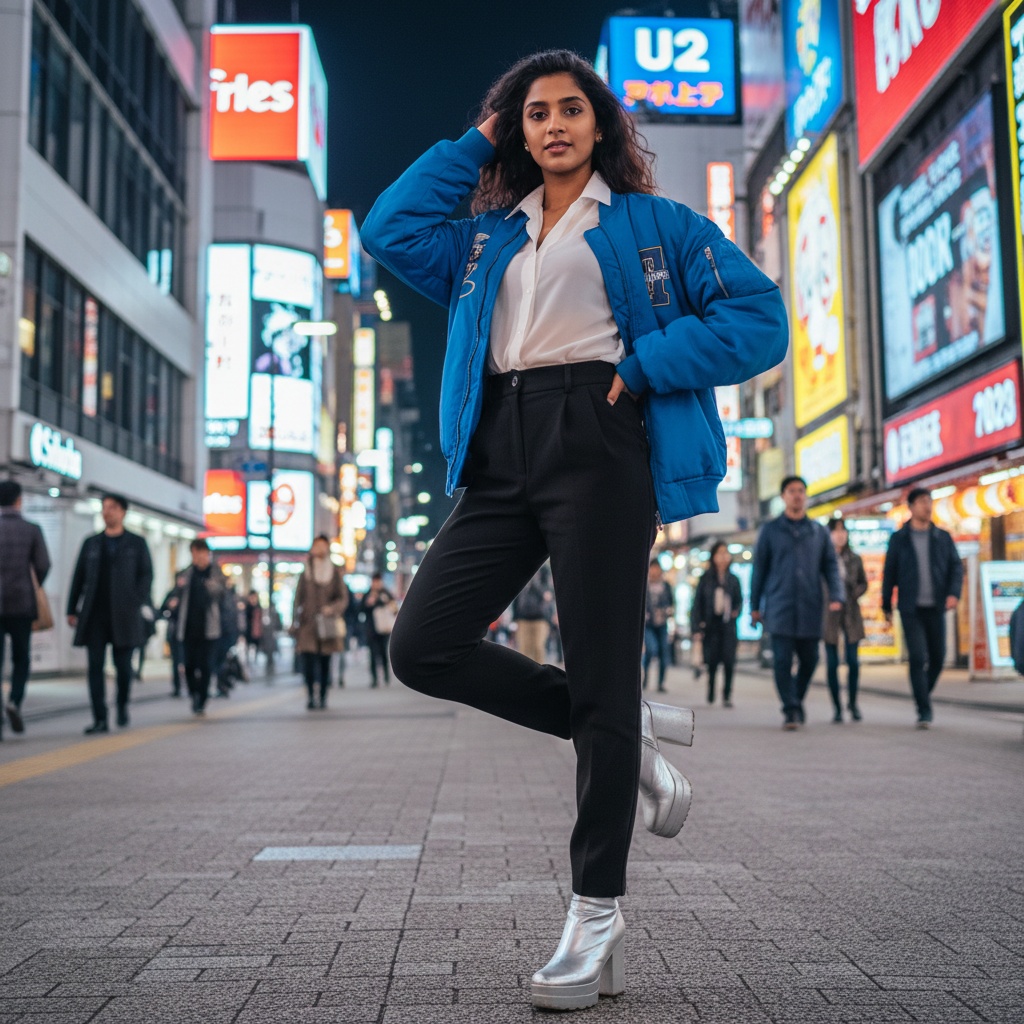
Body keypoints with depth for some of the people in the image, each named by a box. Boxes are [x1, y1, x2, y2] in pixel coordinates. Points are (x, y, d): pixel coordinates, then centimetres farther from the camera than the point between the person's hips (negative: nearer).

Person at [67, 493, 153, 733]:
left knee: (123, 665, 1)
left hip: (123, 615, -2)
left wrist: (137, 603, -11)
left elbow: (146, 575, 2)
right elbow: (79, 577, 14)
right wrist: (72, 609, 9)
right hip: (94, 615, 2)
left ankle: (122, 706, 27)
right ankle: (100, 720, -4)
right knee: (95, 666, -4)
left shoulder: (136, 543, 7)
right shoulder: (91, 543, 13)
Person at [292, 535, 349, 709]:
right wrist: (295, 623, 6)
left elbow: (343, 598, 4)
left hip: (327, 625, 0)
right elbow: (298, 599, 10)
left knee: (325, 662, 4)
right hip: (308, 623, 0)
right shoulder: (306, 574, 8)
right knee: (307, 661, -12)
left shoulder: (335, 573, 5)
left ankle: (323, 697, 14)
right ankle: (311, 696, -3)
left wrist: (331, 608, -15)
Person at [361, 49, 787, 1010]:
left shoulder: (653, 223, 13)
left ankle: (597, 912, 5)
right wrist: (474, 142, 20)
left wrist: (643, 365, -7)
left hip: (597, 444, -5)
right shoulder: (488, 240, 26)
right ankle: (627, 737, 7)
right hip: (503, 454, 5)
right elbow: (389, 230, 16)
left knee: (600, 679, -6)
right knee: (422, 646, -8)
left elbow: (759, 316, 5)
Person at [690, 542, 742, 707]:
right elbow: (697, 602, -1)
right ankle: (710, 694, 18)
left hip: (728, 625, 2)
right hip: (710, 625, -1)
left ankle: (727, 695, 2)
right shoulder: (706, 578, 1)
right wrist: (696, 627, -7)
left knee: (729, 661, -6)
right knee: (712, 661, 0)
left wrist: (736, 611, -4)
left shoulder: (733, 579, 8)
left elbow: (739, 599, 18)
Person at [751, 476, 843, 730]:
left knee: (809, 660, 7)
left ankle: (797, 701, 29)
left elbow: (830, 566, 10)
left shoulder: (819, 531, 12)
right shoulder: (770, 530, 8)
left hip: (810, 608, 2)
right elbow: (759, 568, 9)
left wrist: (836, 596, -6)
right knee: (782, 660, -9)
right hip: (779, 607, -2)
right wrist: (755, 605, 6)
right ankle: (790, 709, -2)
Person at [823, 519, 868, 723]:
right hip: (829, 614, -2)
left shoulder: (854, 559, 7)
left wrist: (854, 594, -1)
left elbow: (863, 583, 16)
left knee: (852, 660, -4)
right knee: (832, 663, 1)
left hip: (851, 614, 2)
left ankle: (852, 702, 15)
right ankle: (837, 707, 10)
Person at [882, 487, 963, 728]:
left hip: (936, 608, 2)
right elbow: (889, 573, 7)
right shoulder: (899, 539, 4)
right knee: (917, 658, -10)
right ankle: (924, 710, -5)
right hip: (911, 609, -2)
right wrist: (886, 606, 7)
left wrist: (954, 593, -13)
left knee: (937, 658, 6)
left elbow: (956, 567, 5)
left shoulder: (943, 537, 8)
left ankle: (923, 696, 30)